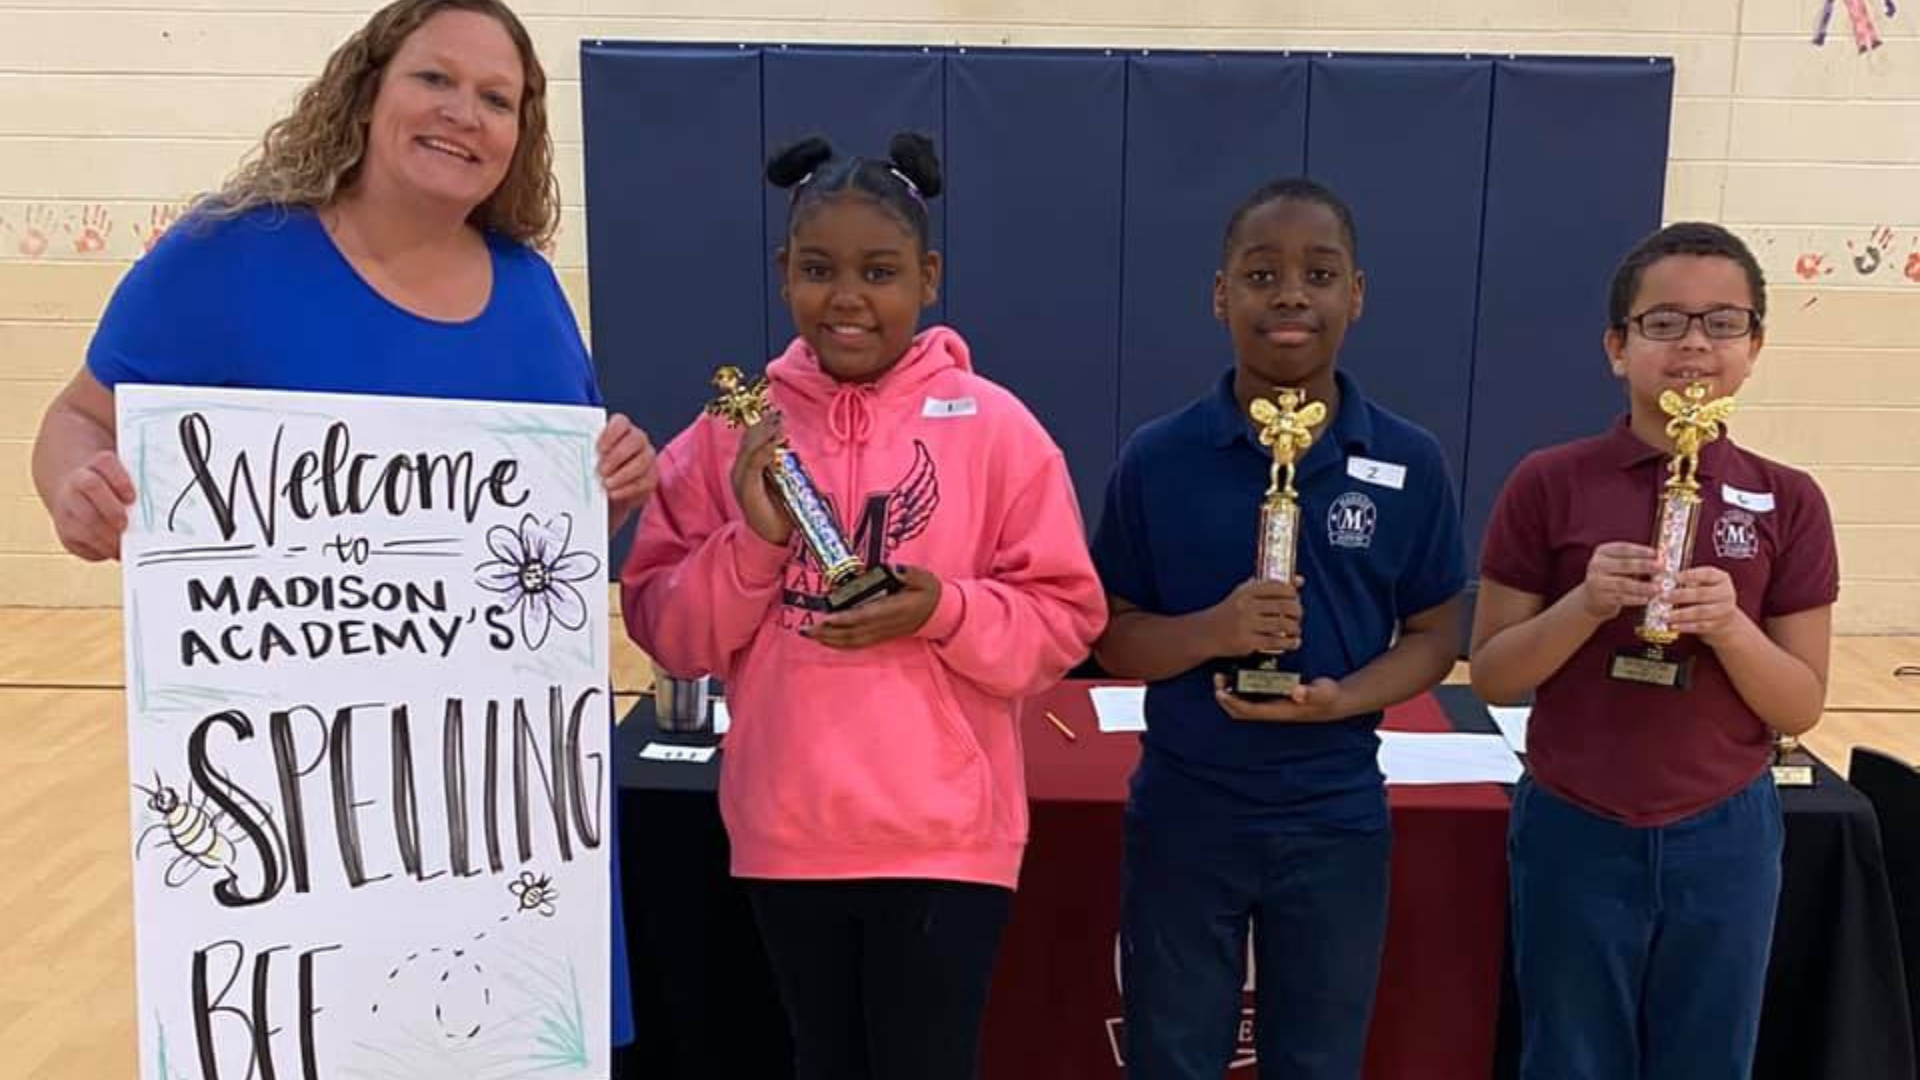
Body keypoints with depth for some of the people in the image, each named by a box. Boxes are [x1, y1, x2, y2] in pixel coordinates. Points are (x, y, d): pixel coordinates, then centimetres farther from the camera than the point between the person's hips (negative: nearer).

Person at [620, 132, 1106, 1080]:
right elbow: (666, 630, 0)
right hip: (786, 831, 3)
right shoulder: (733, 428, 0)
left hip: (942, 837, -3)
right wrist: (752, 539, -16)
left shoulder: (995, 427, -6)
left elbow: (1063, 620, -4)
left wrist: (942, 611, -20)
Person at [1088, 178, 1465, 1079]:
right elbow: (1109, 637, -3)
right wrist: (1212, 632, -23)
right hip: (1182, 817, 0)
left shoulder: (1410, 464, -5)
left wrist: (1342, 697, -18)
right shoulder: (1156, 458, -8)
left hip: (1336, 823, 1)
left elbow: (1434, 635, 2)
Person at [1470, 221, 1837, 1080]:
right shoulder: (1548, 485, -7)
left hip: (1724, 838, 2)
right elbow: (1491, 676, -6)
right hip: (1574, 834, -1)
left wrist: (1728, 625, -20)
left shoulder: (1788, 503, -2)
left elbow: (1800, 709, -2)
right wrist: (1586, 604, -21)